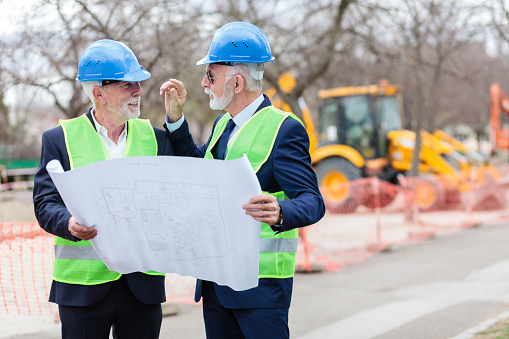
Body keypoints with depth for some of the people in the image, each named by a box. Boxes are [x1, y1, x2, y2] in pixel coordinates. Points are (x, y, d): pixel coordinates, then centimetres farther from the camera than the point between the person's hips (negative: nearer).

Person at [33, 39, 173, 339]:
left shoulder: (156, 139, 10)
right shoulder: (60, 139, 3)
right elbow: (45, 204, -3)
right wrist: (70, 224, -24)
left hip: (143, 281, 2)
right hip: (82, 283, -2)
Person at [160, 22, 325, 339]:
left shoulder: (284, 129, -12)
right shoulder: (223, 124, 15)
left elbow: (312, 202, -19)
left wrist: (280, 213, -42)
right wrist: (176, 117, 17)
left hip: (262, 284, -8)